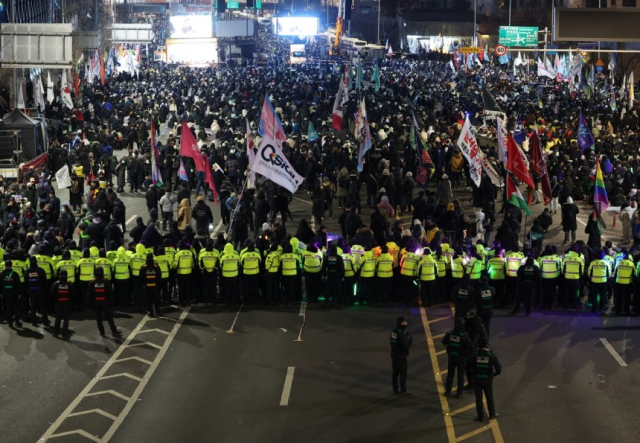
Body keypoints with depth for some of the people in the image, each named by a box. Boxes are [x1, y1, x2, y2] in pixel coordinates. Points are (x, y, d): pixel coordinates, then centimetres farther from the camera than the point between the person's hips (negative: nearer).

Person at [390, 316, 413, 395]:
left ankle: (395, 389, 21)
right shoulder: (401, 334, -26)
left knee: (395, 372, 14)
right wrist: (411, 340, -7)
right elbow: (406, 346, -26)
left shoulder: (394, 331, 0)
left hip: (394, 355, 8)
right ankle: (403, 390, 7)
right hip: (401, 356, -8)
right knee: (403, 373, 2)